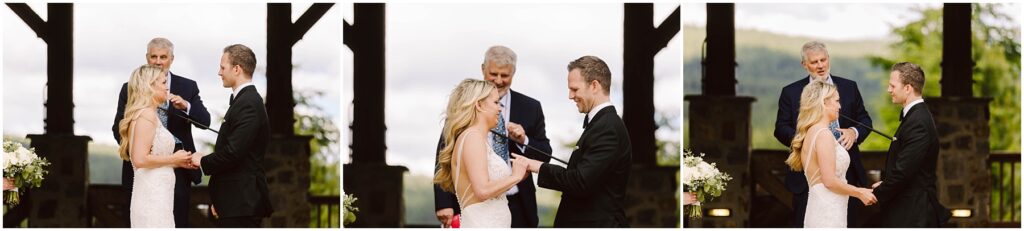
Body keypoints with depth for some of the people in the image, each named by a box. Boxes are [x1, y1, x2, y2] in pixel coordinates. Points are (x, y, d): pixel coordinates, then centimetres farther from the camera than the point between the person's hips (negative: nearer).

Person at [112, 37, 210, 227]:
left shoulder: (187, 87, 5)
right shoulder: (130, 89, 6)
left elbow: (205, 121, -3)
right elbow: (118, 127, 6)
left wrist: (185, 106, -23)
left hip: (177, 168, 0)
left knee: (178, 224, 2)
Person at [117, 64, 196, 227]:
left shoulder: (146, 114, 17)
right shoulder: (147, 115, -11)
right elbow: (140, 159, -20)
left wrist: (178, 162, 15)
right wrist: (173, 159, -10)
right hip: (152, 197, -10)